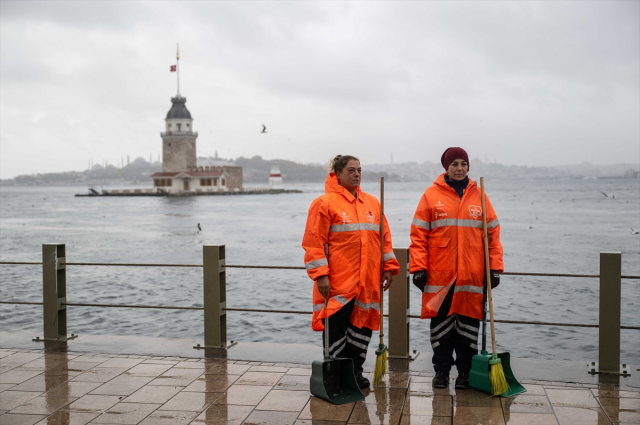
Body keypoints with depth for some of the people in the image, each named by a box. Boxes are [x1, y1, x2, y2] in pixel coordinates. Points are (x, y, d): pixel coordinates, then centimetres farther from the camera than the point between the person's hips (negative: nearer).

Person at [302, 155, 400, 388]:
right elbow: (314, 242, -9)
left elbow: (384, 237, 17)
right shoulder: (325, 203, -5)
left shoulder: (372, 203, 13)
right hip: (337, 282, -5)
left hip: (367, 281, 6)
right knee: (335, 327, 1)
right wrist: (320, 275, -14)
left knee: (362, 325, 10)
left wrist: (389, 266, 11)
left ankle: (355, 371, 23)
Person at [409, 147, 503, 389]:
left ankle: (466, 371, 19)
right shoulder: (431, 195, 3)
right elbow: (418, 234, 1)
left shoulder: (479, 196, 8)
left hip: (472, 276, 1)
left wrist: (495, 268, 3)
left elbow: (493, 233, 9)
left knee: (468, 326, 7)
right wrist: (418, 268, -6)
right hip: (439, 275, -1)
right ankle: (441, 370, 19)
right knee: (441, 324, 6)